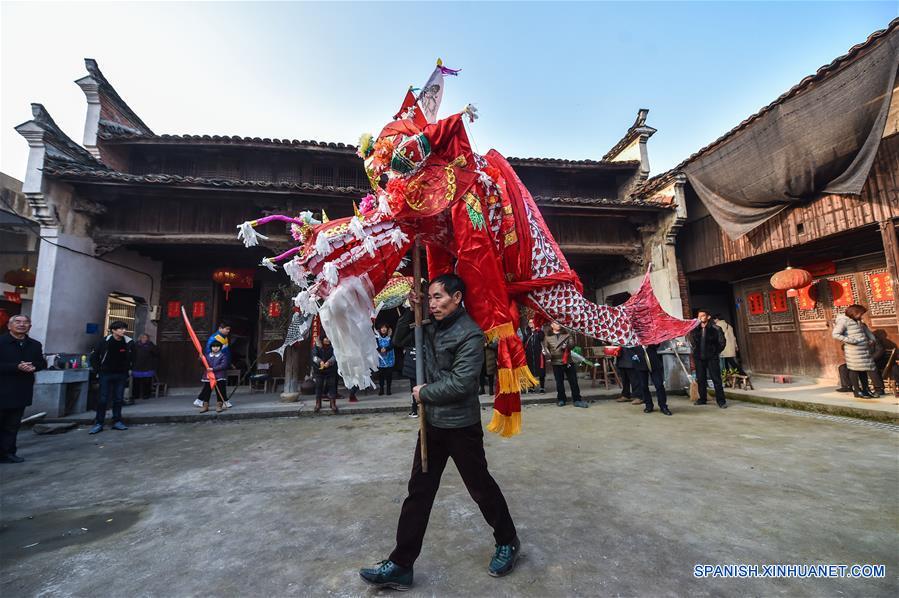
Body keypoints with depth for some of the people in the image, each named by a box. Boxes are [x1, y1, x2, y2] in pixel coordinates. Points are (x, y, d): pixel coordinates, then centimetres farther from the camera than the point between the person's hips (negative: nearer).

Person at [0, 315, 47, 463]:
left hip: (21, 393, 5)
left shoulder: (35, 345, 9)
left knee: (13, 426, 12)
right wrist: (17, 367, -23)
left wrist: (34, 366, -9)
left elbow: (42, 363, 11)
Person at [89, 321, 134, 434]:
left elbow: (131, 358, 11)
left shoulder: (129, 343, -3)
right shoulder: (105, 342, -9)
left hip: (121, 375, 2)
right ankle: (98, 423, 8)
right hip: (106, 375, -2)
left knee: (118, 399, 6)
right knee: (103, 399, -1)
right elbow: (94, 358, 1)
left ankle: (117, 422, 15)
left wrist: (127, 369, 7)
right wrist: (99, 370, -1)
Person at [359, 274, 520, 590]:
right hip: (431, 422, 7)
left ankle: (507, 543, 38)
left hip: (460, 426, -7)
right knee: (418, 491, 13)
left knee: (481, 487, 12)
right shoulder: (431, 325, 4)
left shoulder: (470, 334, -18)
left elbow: (460, 383, -25)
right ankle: (400, 566, 26)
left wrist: (424, 393, -12)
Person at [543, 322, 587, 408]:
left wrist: (567, 346, -23)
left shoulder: (567, 334, 9)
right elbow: (545, 347, 4)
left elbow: (572, 343, -2)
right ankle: (561, 399, 21)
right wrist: (549, 354, -14)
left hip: (568, 361, 1)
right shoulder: (548, 337, 5)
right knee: (559, 382, 7)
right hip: (556, 362, -1)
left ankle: (577, 400, 8)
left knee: (573, 381, 1)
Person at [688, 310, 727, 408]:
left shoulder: (715, 329, -6)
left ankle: (721, 400, 4)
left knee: (716, 379, -3)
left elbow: (721, 342, 0)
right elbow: (692, 342, 19)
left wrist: (715, 352, 2)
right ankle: (702, 399, 20)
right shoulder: (694, 329, 4)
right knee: (700, 379, 9)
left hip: (712, 358, -3)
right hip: (699, 358, 4)